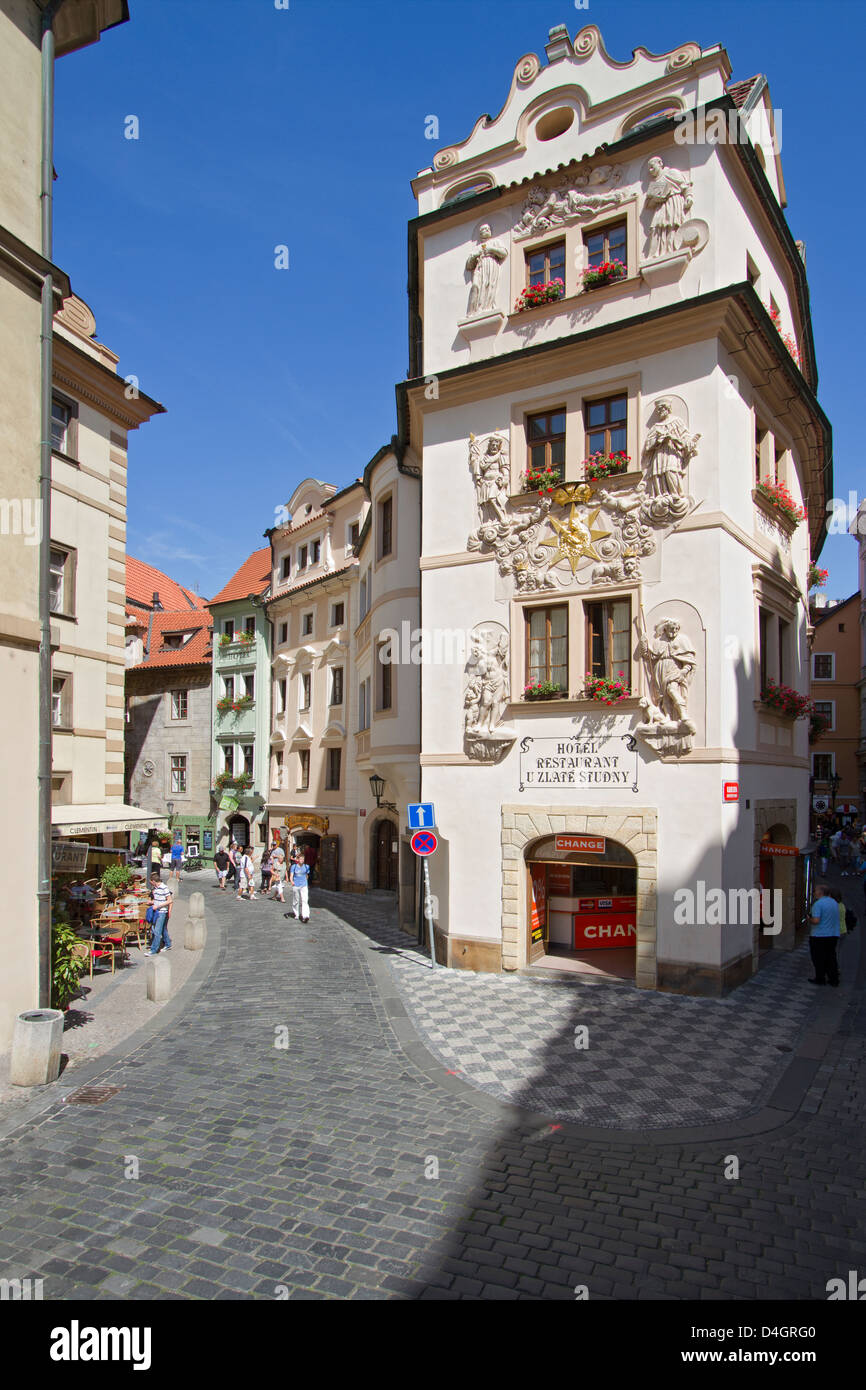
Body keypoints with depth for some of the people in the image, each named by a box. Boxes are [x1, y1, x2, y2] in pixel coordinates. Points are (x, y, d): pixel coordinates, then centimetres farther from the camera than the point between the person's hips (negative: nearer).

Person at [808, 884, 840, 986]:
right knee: (831, 958, 13)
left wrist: (809, 919, -4)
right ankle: (834, 979, 13)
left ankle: (820, 979, 11)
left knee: (819, 959, 5)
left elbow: (816, 920, -24)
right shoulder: (835, 902, 9)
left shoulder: (818, 903, -17)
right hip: (834, 935, 7)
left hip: (820, 936, -7)